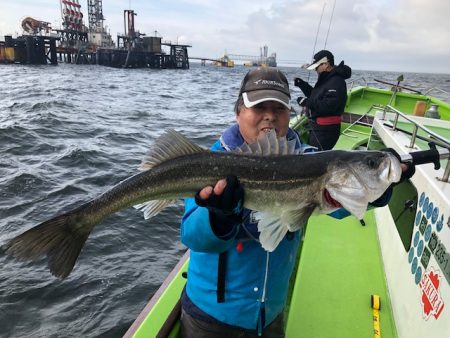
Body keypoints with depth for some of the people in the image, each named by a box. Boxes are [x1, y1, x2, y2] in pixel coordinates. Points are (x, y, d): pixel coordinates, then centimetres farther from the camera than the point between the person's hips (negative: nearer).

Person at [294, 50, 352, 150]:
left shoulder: (336, 82, -18)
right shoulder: (326, 79, 15)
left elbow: (329, 106, -27)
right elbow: (314, 95, 24)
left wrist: (307, 102, -22)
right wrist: (303, 85, 10)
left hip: (325, 130, -11)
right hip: (317, 127, 11)